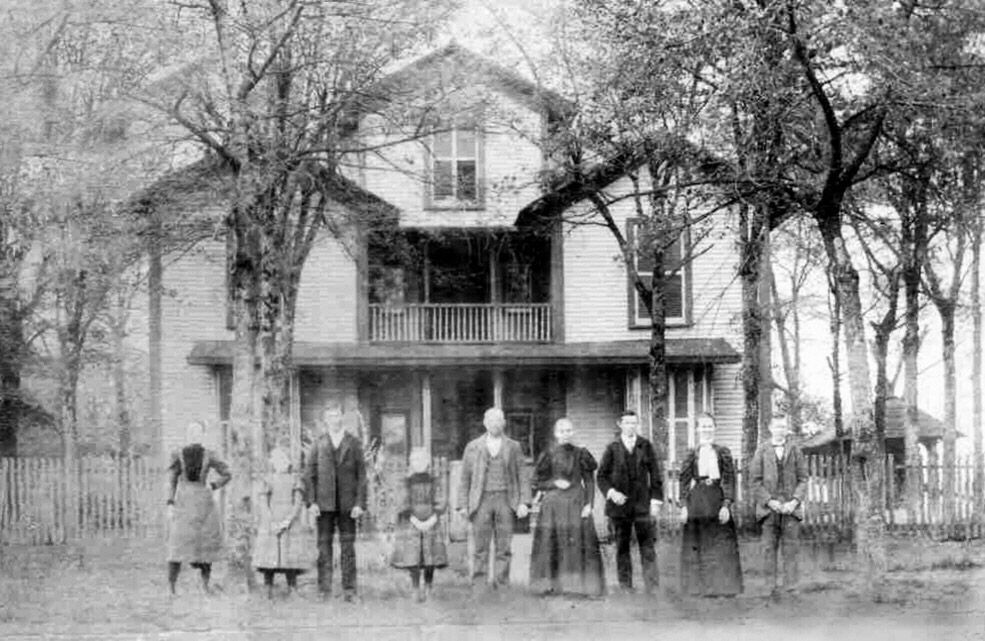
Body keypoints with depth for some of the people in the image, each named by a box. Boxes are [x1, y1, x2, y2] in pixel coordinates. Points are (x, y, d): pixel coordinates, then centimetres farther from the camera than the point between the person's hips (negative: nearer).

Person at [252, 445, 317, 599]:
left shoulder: (294, 481, 8)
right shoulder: (268, 481, 8)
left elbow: (298, 504, 1)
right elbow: (263, 505, 3)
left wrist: (288, 521, -12)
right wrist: (272, 523, -9)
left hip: (291, 523, 0)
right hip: (271, 525, 0)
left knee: (291, 558, -6)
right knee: (269, 558, -7)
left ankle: (292, 592, -4)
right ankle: (269, 593, -4)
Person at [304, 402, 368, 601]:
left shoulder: (353, 443, 6)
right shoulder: (319, 443, 7)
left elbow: (361, 475, 4)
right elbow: (309, 474, 5)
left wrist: (359, 503, -5)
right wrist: (311, 501, -4)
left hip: (347, 503, 0)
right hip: (324, 503, 0)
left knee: (348, 546, 0)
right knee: (324, 545, 1)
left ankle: (349, 590, 3)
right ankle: (324, 590, 5)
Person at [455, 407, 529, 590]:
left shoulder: (513, 447, 11)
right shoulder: (473, 447, 10)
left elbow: (521, 476, 8)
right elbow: (465, 478, 10)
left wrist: (522, 502, -4)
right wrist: (463, 505, 1)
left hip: (505, 500, 0)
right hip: (481, 501, 0)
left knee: (504, 547, -2)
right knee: (480, 548, -3)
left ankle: (501, 586, 2)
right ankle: (478, 587, 0)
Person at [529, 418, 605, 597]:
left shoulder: (581, 454, 6)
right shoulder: (548, 455, 4)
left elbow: (589, 481, 4)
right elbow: (537, 481, 5)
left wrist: (589, 504, -6)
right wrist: (554, 483, -11)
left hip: (576, 503, 0)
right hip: (554, 503, 0)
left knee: (581, 543, -6)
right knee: (553, 544, -2)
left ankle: (587, 585, -5)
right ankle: (549, 584, 3)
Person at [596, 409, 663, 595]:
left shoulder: (646, 446, 6)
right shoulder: (612, 449, 5)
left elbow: (655, 475, 8)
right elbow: (601, 476, 7)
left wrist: (656, 500, 0)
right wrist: (611, 492, -10)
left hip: (642, 503, 0)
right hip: (620, 503, 0)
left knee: (647, 545, -5)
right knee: (622, 546, 3)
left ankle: (652, 586, -6)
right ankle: (625, 585, 9)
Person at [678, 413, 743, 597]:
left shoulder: (723, 453, 6)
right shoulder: (692, 454, 8)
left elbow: (729, 480, 1)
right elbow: (684, 481, 7)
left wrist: (727, 504, -8)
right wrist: (684, 505, -2)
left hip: (717, 499, -1)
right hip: (697, 499, 1)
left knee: (721, 545, -3)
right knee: (699, 545, 1)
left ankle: (723, 586, 1)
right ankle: (702, 586, 5)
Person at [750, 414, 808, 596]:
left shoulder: (795, 450, 8)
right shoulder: (762, 451, 5)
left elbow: (803, 479, 7)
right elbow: (756, 481, 3)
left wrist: (795, 501, -7)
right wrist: (770, 501, -8)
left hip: (791, 507, 1)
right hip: (768, 506, -1)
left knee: (790, 547, -2)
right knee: (769, 548, -2)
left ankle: (790, 586, -1)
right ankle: (772, 586, 0)